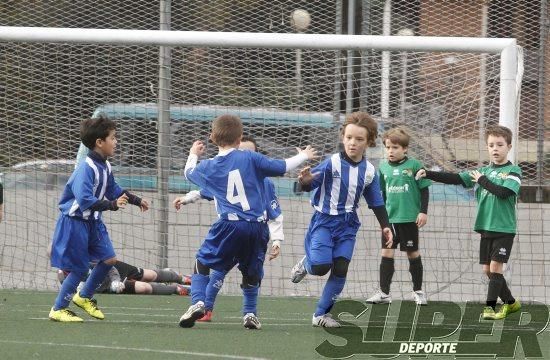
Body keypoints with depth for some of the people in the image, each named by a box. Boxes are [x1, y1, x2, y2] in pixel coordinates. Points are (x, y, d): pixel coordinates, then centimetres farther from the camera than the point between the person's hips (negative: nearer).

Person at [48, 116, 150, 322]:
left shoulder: (105, 167, 4)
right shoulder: (86, 168, -26)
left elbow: (114, 190, 22)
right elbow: (85, 200, -35)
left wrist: (136, 201, 26)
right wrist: (112, 205, -39)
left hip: (93, 221, 9)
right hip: (75, 222, -9)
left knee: (109, 259, 4)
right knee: (79, 268, -4)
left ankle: (84, 297, 24)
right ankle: (58, 309, 11)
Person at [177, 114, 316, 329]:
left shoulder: (207, 167, 8)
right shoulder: (250, 158, 2)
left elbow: (189, 172, 30)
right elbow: (282, 167, 6)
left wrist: (193, 155, 51)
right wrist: (303, 156, 24)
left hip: (229, 225, -1)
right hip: (257, 227, 1)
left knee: (202, 263, 11)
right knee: (251, 271, 18)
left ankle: (198, 302, -8)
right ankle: (250, 313, 14)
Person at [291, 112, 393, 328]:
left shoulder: (369, 171, 2)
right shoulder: (333, 163, -12)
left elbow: (376, 202, 12)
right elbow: (311, 182, -17)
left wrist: (385, 226, 5)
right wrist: (305, 181, -40)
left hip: (347, 225, 4)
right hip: (324, 220, -4)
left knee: (340, 269, -6)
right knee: (321, 266, -20)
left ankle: (321, 314, 7)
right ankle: (306, 264, 19)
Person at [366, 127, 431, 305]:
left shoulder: (414, 165, -7)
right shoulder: (383, 167, 5)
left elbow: (424, 189, -3)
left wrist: (423, 211, -8)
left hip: (409, 218, -3)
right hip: (389, 218, 4)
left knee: (413, 253, 7)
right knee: (386, 253, -1)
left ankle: (418, 291, 19)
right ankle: (384, 292, 2)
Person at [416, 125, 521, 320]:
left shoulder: (513, 171, -4)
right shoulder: (483, 171, 12)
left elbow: (504, 192, -21)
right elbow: (455, 178, 5)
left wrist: (483, 181, -10)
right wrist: (428, 174, -5)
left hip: (504, 228, -6)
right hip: (485, 228, 6)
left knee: (495, 266, -11)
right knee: (487, 269, 6)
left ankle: (490, 307, -10)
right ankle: (510, 303, 20)